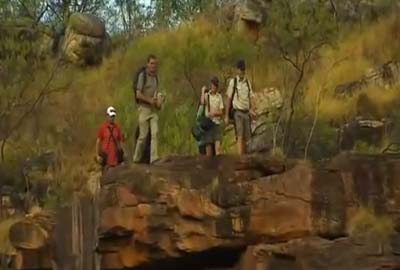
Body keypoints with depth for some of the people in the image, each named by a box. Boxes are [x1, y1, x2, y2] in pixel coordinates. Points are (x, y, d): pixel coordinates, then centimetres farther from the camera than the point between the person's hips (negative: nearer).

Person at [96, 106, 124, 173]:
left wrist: (121, 154, 7)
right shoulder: (102, 127, -2)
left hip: (115, 155, 3)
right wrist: (97, 155, -5)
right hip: (105, 155, -3)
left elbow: (120, 142, 12)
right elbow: (98, 141, 0)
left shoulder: (117, 128, 7)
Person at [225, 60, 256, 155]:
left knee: (246, 137, 6)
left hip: (246, 112, 5)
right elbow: (228, 99, 0)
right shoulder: (233, 82, -1)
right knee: (240, 136, -16)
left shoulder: (248, 82, 12)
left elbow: (251, 98, 12)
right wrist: (227, 115, -2)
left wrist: (252, 110, -6)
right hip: (237, 112, -5)